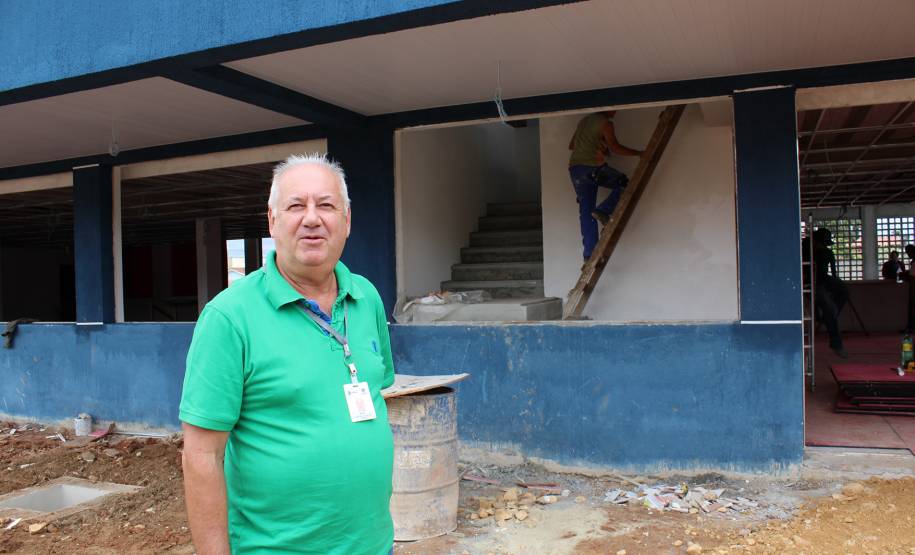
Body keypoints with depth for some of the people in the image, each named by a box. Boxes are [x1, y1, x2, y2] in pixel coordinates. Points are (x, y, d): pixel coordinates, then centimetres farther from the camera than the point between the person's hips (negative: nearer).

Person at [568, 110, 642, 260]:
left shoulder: (584, 121, 21)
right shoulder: (606, 123, -2)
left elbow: (571, 145, 26)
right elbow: (615, 148, -10)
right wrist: (638, 153, -1)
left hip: (574, 168, 7)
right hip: (593, 167, -7)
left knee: (586, 212, 6)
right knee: (623, 183, 11)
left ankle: (589, 253, 2)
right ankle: (603, 210, -7)